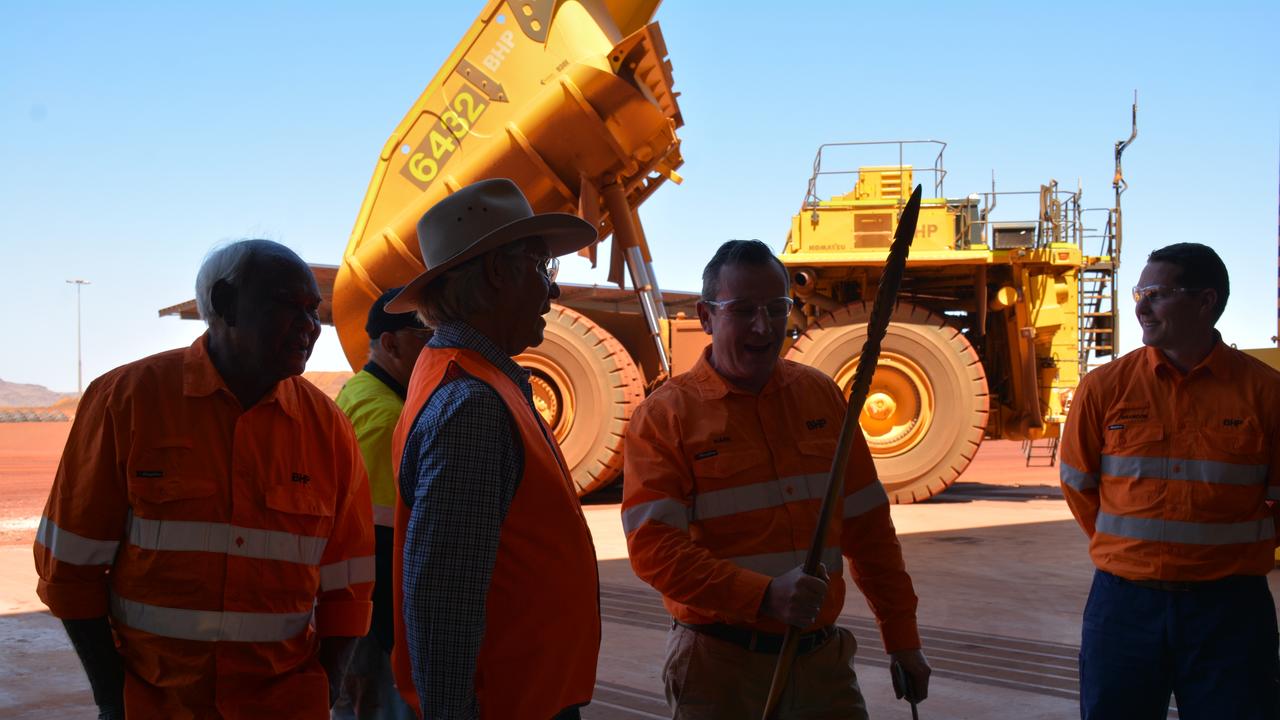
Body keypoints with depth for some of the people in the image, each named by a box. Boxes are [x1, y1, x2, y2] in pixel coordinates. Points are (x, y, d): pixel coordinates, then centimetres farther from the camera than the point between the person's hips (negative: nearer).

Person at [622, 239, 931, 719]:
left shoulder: (820, 395, 7)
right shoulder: (664, 415, -7)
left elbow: (868, 526, 10)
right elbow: (652, 547, -16)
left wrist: (901, 636, 11)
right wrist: (764, 595, -25)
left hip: (822, 658, 4)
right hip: (720, 664, -4)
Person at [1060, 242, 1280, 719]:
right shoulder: (1104, 387, -2)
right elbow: (1077, 485, 8)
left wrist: (1238, 554, 4)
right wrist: (1129, 550, 8)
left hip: (1230, 606, -1)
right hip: (1125, 601, 1)